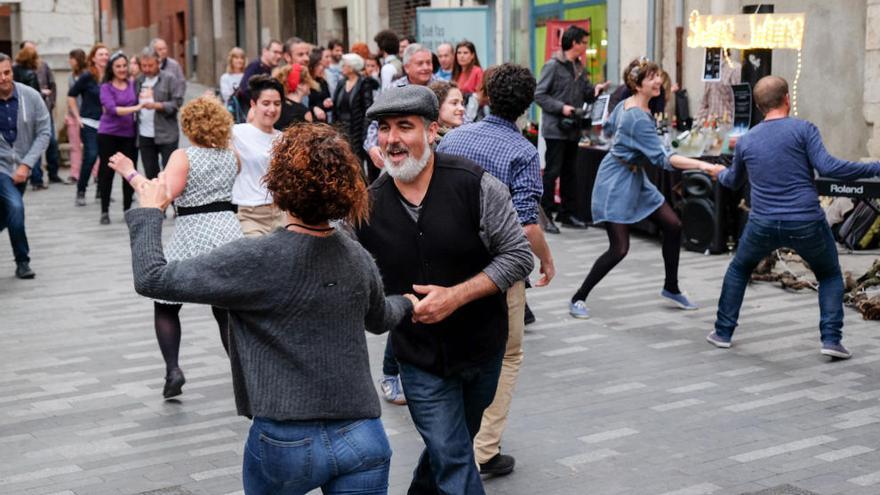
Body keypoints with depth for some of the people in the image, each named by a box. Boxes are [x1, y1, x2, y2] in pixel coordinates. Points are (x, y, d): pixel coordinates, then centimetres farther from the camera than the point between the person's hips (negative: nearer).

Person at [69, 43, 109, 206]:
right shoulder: (88, 76, -5)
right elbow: (71, 95, 1)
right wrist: (77, 117, -3)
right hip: (89, 124, -4)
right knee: (91, 155, -14)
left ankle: (102, 191, 17)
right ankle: (81, 192, -1)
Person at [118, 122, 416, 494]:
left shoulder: (255, 261, -15)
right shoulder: (358, 260, 3)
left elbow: (152, 278, -11)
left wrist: (149, 212, 6)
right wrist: (408, 303, 48)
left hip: (287, 442, -3)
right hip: (363, 437, 3)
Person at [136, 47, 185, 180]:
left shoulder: (169, 79, -1)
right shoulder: (138, 81, 13)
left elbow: (177, 103, -9)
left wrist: (156, 105, -18)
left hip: (166, 135, -5)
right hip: (144, 136, 5)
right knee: (150, 173, 10)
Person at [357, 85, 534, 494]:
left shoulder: (475, 185, -16)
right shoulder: (369, 205, -8)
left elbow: (518, 256, -14)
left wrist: (455, 296, -23)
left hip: (482, 347, 0)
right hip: (419, 356, 0)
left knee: (452, 445, 21)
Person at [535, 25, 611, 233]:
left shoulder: (579, 67, 14)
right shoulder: (553, 66, -10)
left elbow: (585, 95, 17)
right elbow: (539, 95, -13)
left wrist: (595, 90, -4)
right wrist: (561, 107, -22)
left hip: (573, 130, 8)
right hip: (555, 129, -8)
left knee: (569, 173, 13)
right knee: (552, 172, -5)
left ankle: (566, 214, 21)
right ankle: (545, 215, 2)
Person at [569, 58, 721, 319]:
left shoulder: (625, 104, 3)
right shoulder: (639, 119, -26)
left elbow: (609, 127, 23)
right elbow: (663, 158, -33)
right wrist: (702, 165, -39)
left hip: (636, 178, 10)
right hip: (617, 182, -10)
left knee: (673, 226, 6)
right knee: (619, 249, -11)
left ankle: (671, 288, 21)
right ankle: (578, 299, 5)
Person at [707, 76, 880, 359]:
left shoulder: (745, 141, 9)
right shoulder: (803, 129, -3)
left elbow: (734, 182, 25)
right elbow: (826, 167, -16)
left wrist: (720, 174, 48)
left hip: (763, 226, 2)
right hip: (806, 223, -2)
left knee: (739, 270, 27)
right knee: (830, 276, 20)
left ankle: (723, 332, 25)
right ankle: (831, 339, 5)